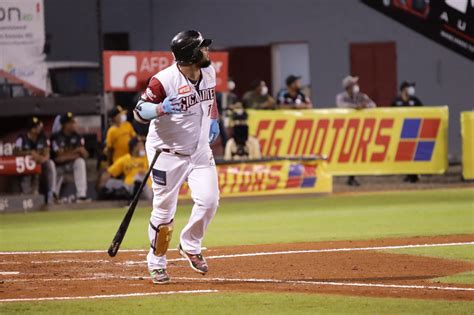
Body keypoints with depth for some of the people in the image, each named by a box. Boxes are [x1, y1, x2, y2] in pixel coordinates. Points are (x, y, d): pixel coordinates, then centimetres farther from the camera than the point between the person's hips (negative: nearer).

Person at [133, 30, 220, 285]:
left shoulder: (208, 72, -1)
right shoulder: (164, 80, -23)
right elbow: (139, 111, -16)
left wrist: (213, 119, 9)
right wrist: (161, 109, -35)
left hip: (200, 148, 6)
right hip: (168, 152, -6)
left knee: (208, 200, -6)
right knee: (164, 210, 0)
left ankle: (190, 246, 19)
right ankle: (156, 263, 17)